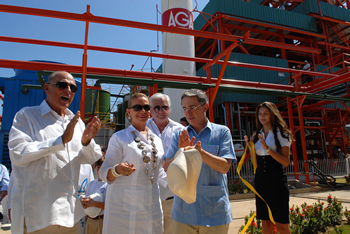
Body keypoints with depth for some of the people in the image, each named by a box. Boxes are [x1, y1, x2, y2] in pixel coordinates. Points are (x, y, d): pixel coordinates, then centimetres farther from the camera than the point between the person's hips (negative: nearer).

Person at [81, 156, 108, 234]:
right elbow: (86, 200, 18)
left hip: (103, 221, -5)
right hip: (90, 221, 6)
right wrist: (83, 202, -5)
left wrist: (94, 203, -24)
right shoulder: (91, 184, 13)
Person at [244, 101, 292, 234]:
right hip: (260, 180, 5)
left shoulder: (281, 134, -3)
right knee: (265, 223, 11)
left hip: (277, 180, -4)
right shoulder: (256, 136, 11)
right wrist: (251, 149, -3)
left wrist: (267, 149, -22)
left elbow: (286, 162, -11)